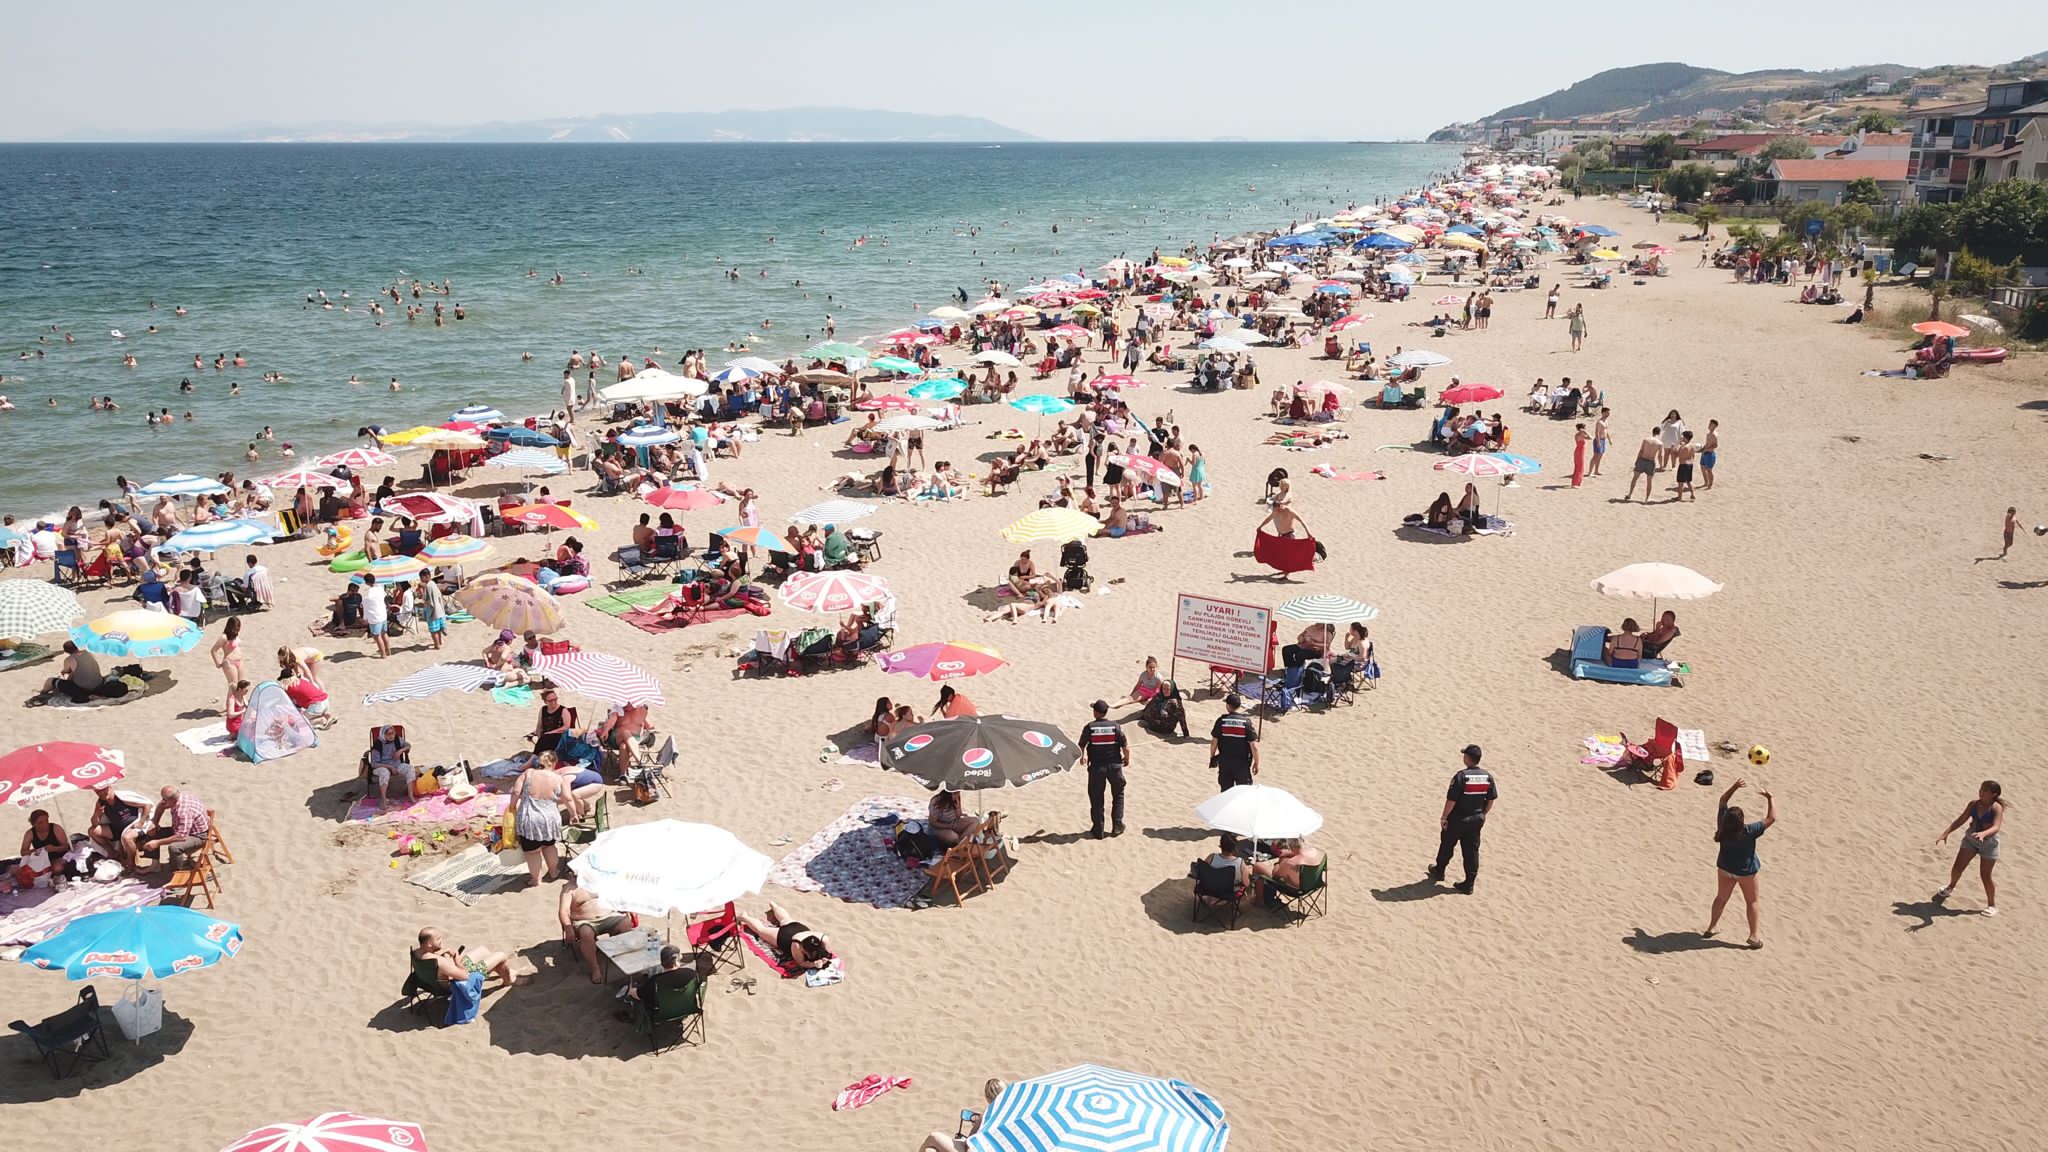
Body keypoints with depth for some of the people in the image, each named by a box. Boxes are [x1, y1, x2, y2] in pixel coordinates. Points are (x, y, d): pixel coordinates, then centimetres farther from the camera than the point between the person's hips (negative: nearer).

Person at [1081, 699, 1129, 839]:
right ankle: (1117, 826, 18)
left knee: (1096, 798, 10)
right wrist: (1126, 759, 12)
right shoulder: (1116, 726, -8)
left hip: (1096, 766, -1)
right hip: (1114, 765, 1)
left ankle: (1097, 830, 13)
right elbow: (1126, 748, -8)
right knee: (1118, 795, 19)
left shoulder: (1089, 727, -9)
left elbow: (1081, 747, -2)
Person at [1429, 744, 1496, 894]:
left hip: (1457, 819, -4)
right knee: (1472, 850, 11)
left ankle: (1439, 871, 37)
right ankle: (1469, 884, 14)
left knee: (1447, 845, 18)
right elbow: (1491, 799, 4)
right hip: (1477, 819, 4)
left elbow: (1451, 800, -20)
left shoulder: (1461, 776, -22)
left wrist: (1444, 817, -8)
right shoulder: (1488, 776, -4)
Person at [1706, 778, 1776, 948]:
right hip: (1745, 871, -4)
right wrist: (1770, 799, -16)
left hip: (1724, 868, 4)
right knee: (1752, 901, 14)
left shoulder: (1722, 825, -21)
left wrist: (1735, 787, -8)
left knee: (1721, 897, 21)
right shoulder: (1748, 831, -32)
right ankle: (1753, 936, 18)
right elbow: (1772, 818, -25)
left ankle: (1711, 928, 32)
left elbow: (1722, 800, -6)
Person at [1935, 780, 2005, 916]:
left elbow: (1996, 827, -34)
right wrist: (1946, 833, -2)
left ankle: (1992, 905, 19)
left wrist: (1983, 834, -53)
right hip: (1970, 839, 5)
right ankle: (1950, 887, 40)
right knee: (1957, 868, 8)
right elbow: (1960, 820, 4)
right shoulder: (1974, 804, -4)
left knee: (1985, 876, 0)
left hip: (1989, 842, -5)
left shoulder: (1996, 808, -20)